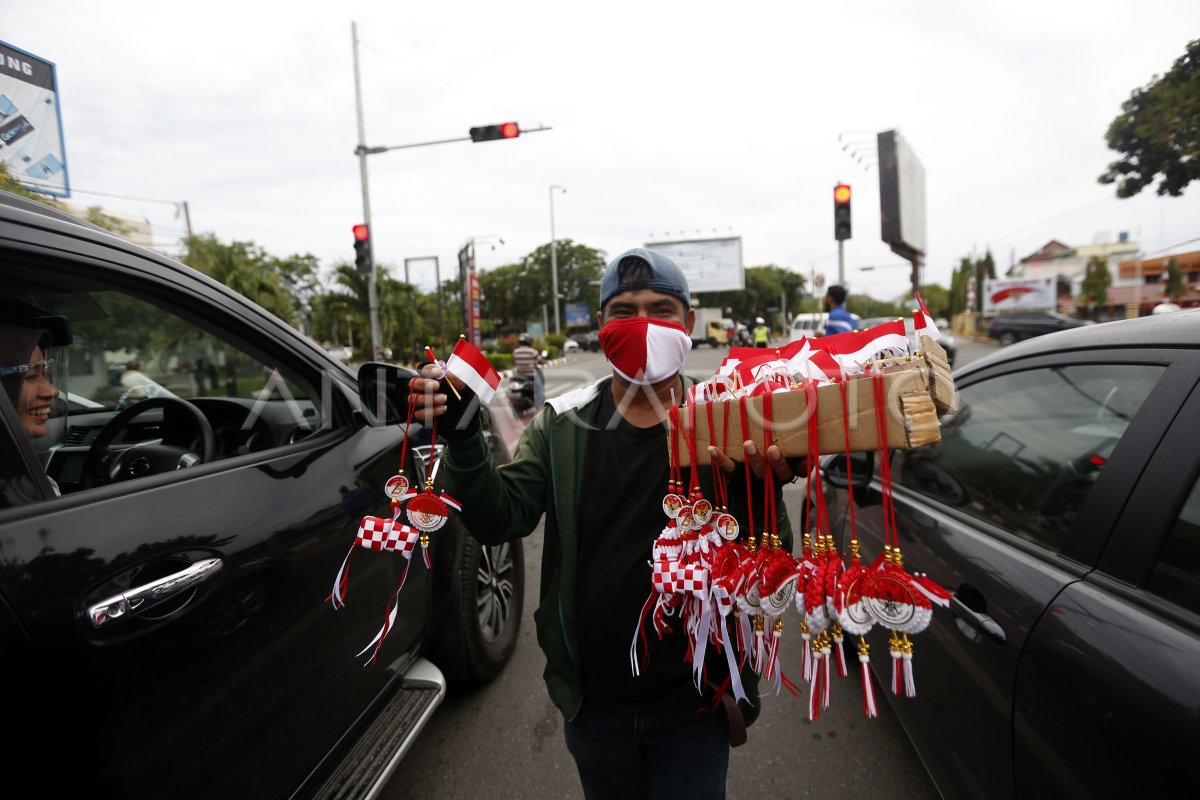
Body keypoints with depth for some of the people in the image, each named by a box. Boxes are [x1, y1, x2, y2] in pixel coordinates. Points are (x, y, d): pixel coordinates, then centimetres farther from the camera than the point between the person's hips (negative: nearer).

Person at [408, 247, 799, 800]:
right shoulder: (562, 424, -4)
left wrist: (762, 493, -32)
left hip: (692, 699, -2)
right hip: (593, 700, 3)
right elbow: (499, 520, -11)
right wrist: (462, 436, -27)